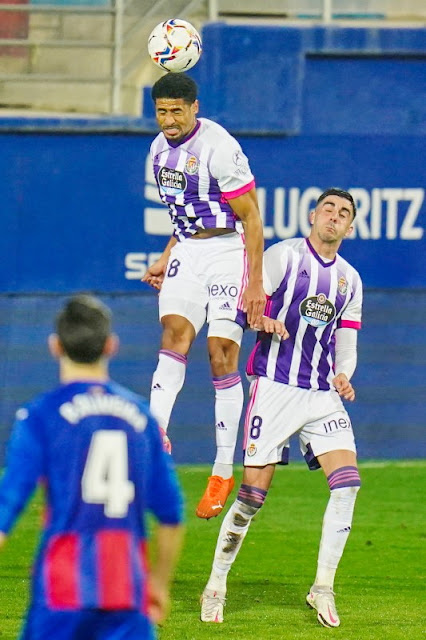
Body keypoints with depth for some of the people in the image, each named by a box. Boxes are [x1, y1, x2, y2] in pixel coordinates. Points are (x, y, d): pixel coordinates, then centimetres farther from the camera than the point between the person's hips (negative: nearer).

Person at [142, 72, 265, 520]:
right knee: (173, 333, -14)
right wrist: (166, 259, 17)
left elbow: (251, 218, -15)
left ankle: (224, 472, -1)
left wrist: (256, 284, -17)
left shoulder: (218, 148, -18)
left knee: (221, 355, -7)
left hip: (228, 251, -7)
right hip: (187, 252, 7)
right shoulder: (160, 149, 7)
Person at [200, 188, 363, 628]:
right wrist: (263, 321, -24)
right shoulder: (284, 256, -1)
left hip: (323, 394, 5)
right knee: (253, 492, -7)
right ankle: (216, 586, 9)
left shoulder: (350, 280, 14)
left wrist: (343, 375, -3)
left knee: (347, 480, -12)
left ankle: (323, 588, -2)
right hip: (275, 388, -5)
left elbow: (346, 343, 17)